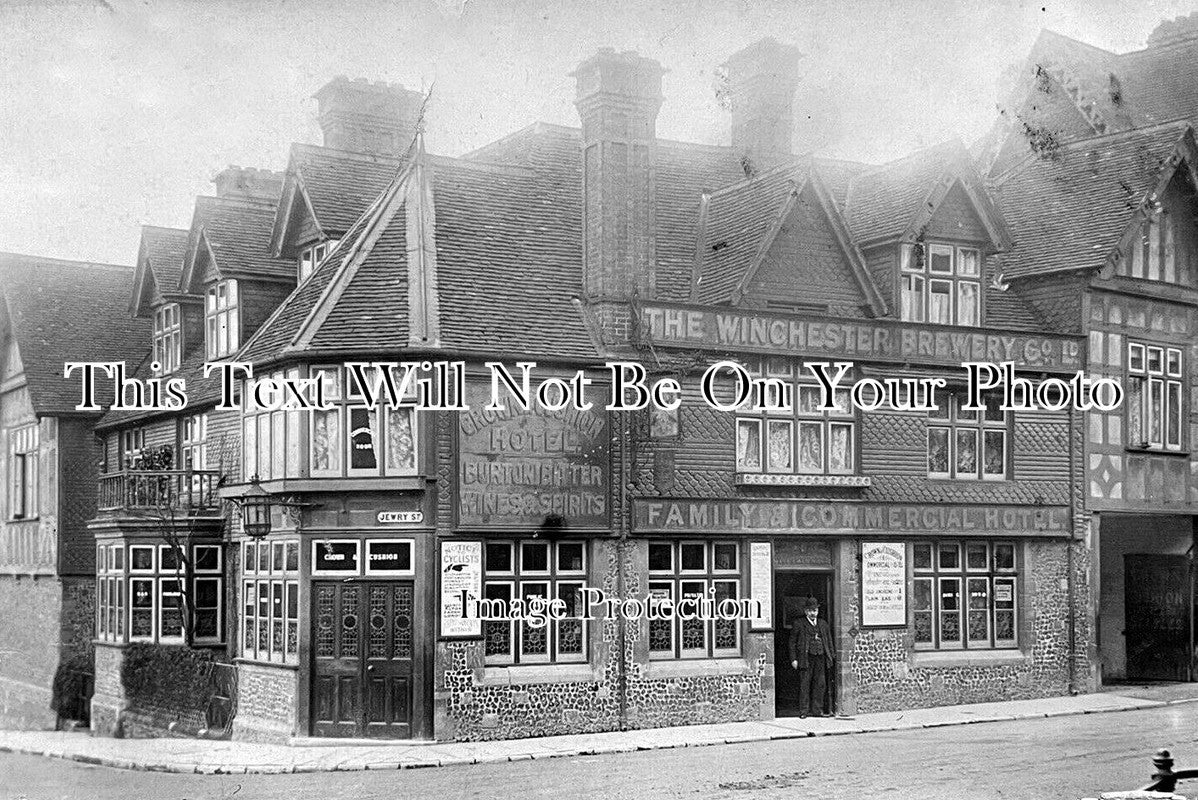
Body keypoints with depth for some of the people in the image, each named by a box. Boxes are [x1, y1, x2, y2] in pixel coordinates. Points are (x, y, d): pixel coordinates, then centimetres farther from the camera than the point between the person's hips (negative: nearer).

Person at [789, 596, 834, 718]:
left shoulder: (823, 624, 17)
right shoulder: (799, 625, 3)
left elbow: (829, 642, 20)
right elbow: (792, 643, 2)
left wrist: (832, 656, 13)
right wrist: (793, 659, -5)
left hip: (821, 658, 4)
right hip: (806, 658, -4)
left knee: (820, 684, 4)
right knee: (805, 684, -4)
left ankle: (817, 709, 13)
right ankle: (804, 710, 2)